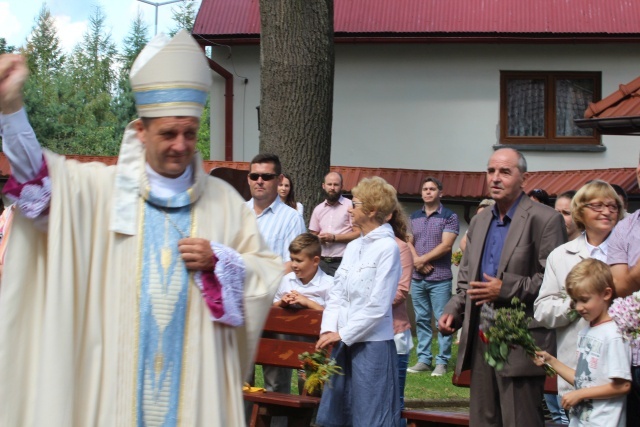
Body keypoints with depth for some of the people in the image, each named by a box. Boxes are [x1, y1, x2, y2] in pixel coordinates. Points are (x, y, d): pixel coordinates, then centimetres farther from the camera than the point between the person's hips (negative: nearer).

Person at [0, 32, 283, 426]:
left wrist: (219, 261, -9)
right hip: (118, 370, -1)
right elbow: (38, 177, -11)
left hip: (195, 368, 1)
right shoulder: (103, 187, 3)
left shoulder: (223, 199, 6)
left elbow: (268, 269, 10)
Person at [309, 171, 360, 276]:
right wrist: (318, 239, -3)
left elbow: (358, 233, -8)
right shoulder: (318, 209, 14)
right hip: (322, 262, 5)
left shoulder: (350, 206, -3)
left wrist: (334, 238, -12)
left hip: (342, 262, -5)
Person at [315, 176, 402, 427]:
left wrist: (343, 334, -12)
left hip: (373, 343, -8)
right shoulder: (353, 247, 11)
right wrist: (328, 329, -5)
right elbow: (336, 293, 10)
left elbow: (378, 305, -14)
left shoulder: (387, 247, -11)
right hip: (343, 342, 8)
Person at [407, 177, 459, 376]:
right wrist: (416, 261, -9)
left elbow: (446, 245, -11)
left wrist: (422, 259, -9)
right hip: (417, 278, 5)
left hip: (440, 279, -5)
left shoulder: (449, 217, -2)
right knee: (421, 320, 8)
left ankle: (442, 362, 1)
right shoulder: (414, 217, 13)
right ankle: (423, 360, 14)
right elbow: (408, 242, 8)